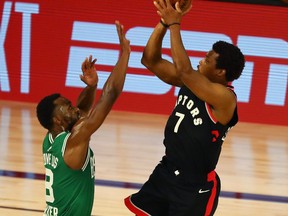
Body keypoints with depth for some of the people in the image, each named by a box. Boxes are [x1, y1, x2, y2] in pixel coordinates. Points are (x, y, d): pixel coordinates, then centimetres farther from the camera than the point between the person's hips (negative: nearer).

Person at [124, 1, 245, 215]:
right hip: (166, 172, 8)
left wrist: (174, 24, -30)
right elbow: (151, 61, 1)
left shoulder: (224, 97, -24)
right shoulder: (192, 81, 0)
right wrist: (164, 22, -12)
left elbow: (185, 71, -37)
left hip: (197, 186, -8)